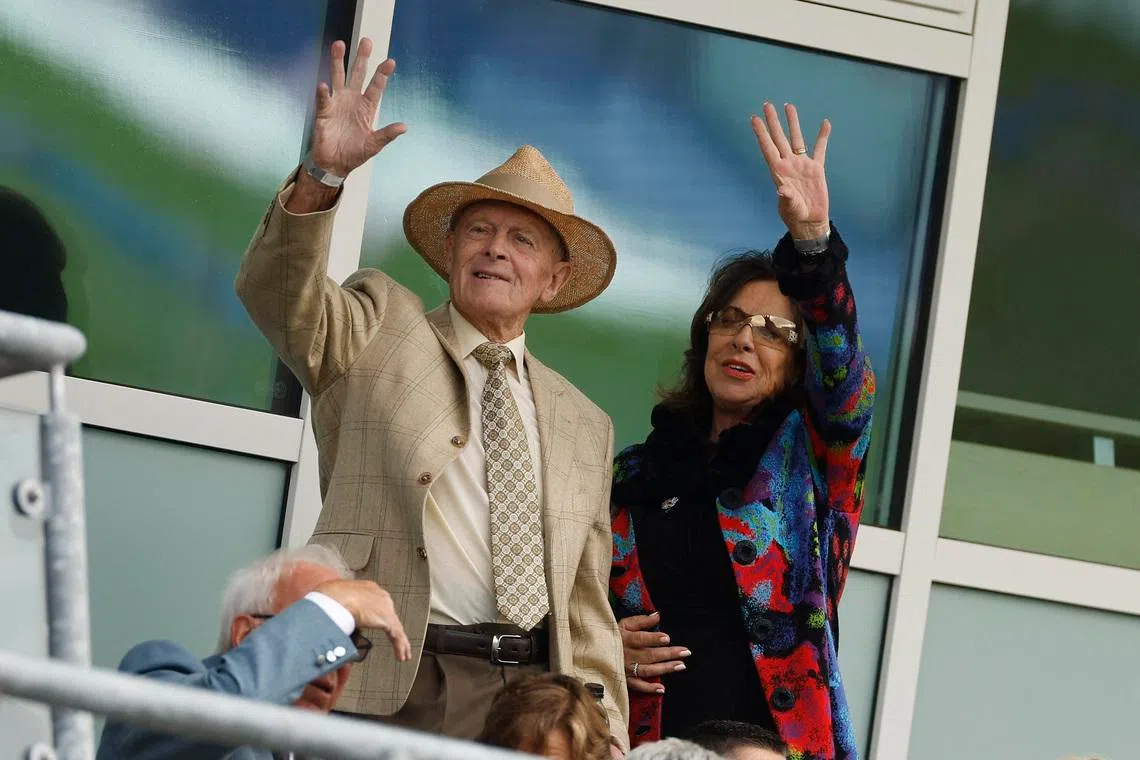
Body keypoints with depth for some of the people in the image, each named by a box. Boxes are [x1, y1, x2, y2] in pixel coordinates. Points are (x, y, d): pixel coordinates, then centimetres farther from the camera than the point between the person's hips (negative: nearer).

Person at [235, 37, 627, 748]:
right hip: (393, 690, -3)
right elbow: (279, 291, -10)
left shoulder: (584, 425, 20)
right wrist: (323, 174, -27)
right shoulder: (381, 330, 11)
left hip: (534, 697, 4)